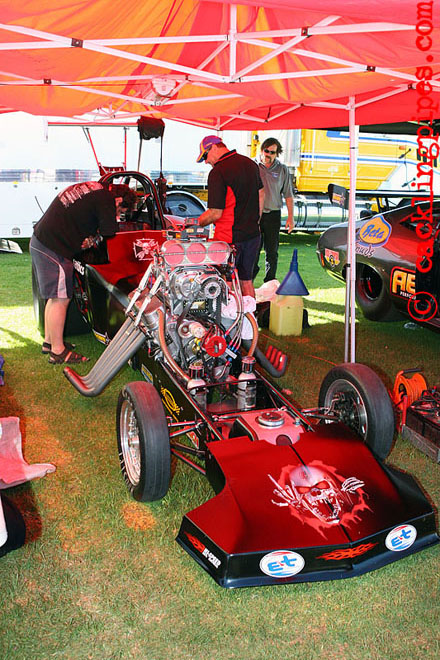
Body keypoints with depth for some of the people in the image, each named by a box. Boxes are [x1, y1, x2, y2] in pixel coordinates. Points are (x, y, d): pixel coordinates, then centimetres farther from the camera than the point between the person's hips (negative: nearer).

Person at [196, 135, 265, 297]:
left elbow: (216, 213, -19)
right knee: (246, 280, 17)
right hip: (253, 234, 8)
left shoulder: (218, 172, -17)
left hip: (229, 237, -7)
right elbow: (261, 194, 20)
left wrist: (195, 223, -2)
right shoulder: (250, 163, 8)